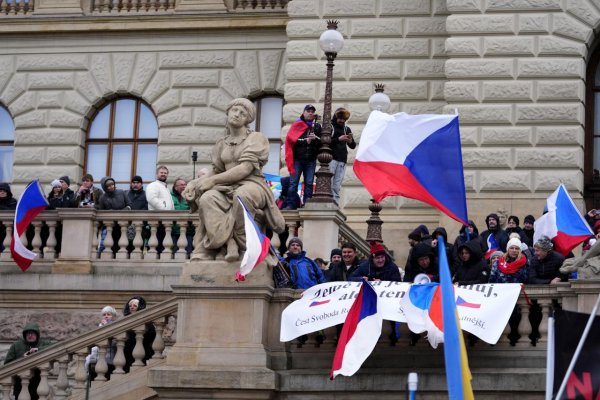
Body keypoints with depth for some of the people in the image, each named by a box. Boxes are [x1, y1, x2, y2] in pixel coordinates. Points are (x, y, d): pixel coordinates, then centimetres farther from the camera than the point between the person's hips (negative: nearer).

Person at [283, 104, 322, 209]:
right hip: (297, 159, -3)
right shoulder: (297, 125, 2)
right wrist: (305, 141, -15)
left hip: (311, 160, 3)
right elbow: (291, 139, -10)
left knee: (309, 184, 4)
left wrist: (316, 138, -13)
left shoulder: (317, 127, 12)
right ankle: (289, 205, -1)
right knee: (293, 182, -2)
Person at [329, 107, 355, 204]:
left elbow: (353, 146, 19)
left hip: (342, 160, 4)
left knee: (337, 186, -2)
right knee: (329, 183, -12)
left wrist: (351, 142, -4)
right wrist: (338, 139, -15)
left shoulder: (347, 129, 19)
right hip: (330, 159, -4)